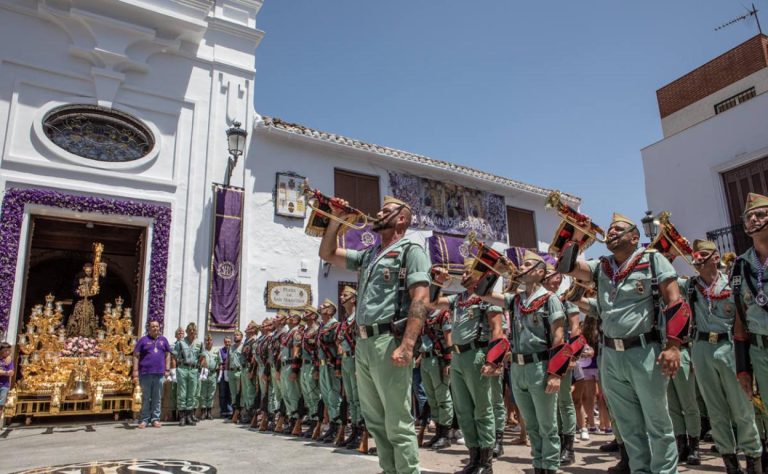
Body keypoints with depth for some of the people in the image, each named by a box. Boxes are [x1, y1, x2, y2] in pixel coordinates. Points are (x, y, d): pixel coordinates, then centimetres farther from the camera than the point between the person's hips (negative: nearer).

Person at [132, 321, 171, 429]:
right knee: (145, 398, 5)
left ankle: (155, 419, 14)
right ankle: (144, 420, 13)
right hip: (145, 373, -2)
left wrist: (167, 369, 5)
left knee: (157, 398, 7)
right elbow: (136, 356, 1)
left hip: (159, 373, 2)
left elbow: (167, 355, 14)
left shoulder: (163, 340, 12)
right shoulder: (143, 340, 3)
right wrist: (135, 371, -7)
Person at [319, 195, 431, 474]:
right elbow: (327, 254, 29)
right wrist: (336, 220, 18)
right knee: (375, 421, 15)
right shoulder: (368, 255, 21)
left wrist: (407, 345, -23)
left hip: (388, 341, -8)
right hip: (363, 343, 8)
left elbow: (420, 299, -13)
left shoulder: (410, 250, -2)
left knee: (398, 423, -3)